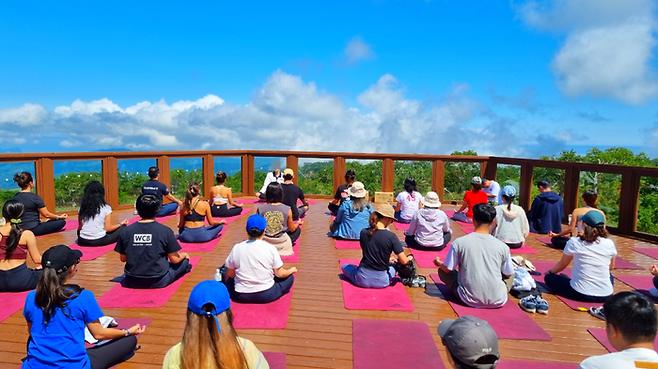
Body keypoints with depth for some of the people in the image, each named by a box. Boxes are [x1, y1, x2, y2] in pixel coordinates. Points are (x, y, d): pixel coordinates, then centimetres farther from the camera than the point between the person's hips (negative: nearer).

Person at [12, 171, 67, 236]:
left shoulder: (14, 198, 5)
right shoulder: (35, 197, -14)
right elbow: (46, 214, -9)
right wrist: (59, 217, 7)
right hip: (33, 230, -8)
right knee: (61, 222, -6)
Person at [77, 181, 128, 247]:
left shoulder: (82, 208, 0)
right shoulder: (106, 208, -11)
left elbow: (80, 228, 6)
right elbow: (108, 228, -9)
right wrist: (121, 223, 6)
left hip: (83, 241, 3)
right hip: (99, 241, -3)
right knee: (123, 227, 12)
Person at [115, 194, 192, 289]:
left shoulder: (126, 231, -7)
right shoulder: (165, 231, -17)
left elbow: (123, 259, 3)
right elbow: (175, 259, -11)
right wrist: (184, 255, 12)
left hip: (132, 282, 2)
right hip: (158, 282, -2)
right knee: (184, 262, 18)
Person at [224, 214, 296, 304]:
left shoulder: (237, 248, -10)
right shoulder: (270, 248, -15)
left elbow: (230, 274, -1)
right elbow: (280, 274, -8)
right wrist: (292, 270, 12)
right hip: (266, 296, 1)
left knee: (229, 280, 30)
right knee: (289, 277, 18)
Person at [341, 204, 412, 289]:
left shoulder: (363, 232, -7)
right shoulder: (391, 236, -17)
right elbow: (404, 261, -12)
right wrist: (409, 258, 12)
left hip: (362, 279, 2)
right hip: (381, 281, -1)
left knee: (345, 267, 30)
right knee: (394, 265, 32)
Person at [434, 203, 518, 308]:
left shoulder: (459, 242, -11)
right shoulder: (502, 246, -7)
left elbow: (447, 269, -1)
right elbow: (508, 274, 7)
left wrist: (438, 263, 22)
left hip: (470, 300, -2)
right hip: (498, 301, 3)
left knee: (442, 271, 18)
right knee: (511, 274, 30)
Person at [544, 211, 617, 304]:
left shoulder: (574, 242, -9)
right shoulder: (609, 244, -2)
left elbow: (562, 264, 5)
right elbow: (611, 267, 16)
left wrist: (550, 271, 25)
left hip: (580, 294, -5)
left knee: (549, 278, 16)